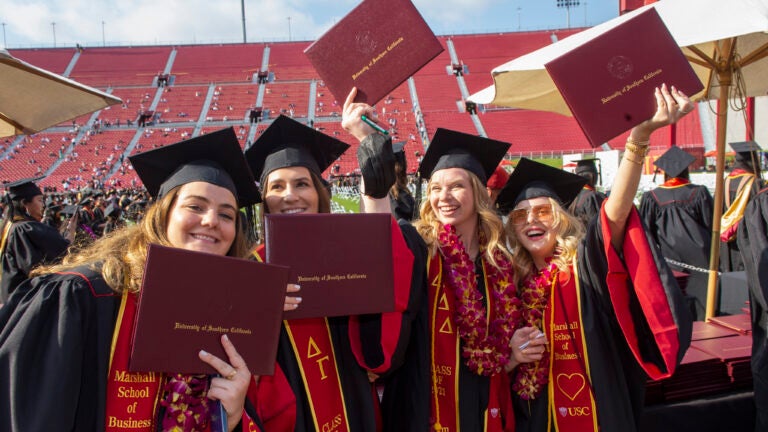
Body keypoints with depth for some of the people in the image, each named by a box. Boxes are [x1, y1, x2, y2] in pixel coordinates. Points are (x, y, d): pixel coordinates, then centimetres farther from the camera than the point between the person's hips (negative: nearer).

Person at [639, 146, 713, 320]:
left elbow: (647, 233, 0)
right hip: (698, 258, 0)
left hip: (669, 260, 0)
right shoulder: (699, 193, -3)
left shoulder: (651, 197, -4)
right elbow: (711, 225, 3)